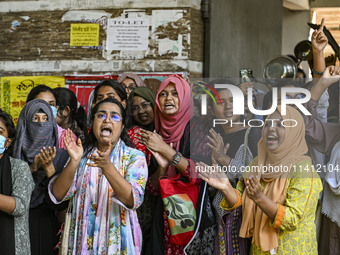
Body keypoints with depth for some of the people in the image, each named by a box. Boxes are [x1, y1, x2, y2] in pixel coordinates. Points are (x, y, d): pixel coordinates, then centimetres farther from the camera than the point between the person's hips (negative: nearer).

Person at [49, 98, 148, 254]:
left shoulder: (134, 157, -3)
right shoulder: (82, 156, 5)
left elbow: (133, 200, -19)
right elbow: (57, 195, -6)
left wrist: (107, 166, -30)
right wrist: (74, 161, -20)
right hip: (82, 241, 2)